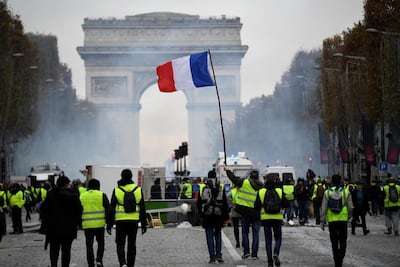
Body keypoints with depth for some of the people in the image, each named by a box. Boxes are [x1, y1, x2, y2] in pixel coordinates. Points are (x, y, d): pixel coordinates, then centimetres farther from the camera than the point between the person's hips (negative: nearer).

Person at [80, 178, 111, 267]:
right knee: (100, 243, 15)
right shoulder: (102, 195, 0)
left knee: (89, 246, 7)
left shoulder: (82, 196, 8)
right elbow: (108, 209, -3)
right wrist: (109, 222, 2)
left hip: (87, 225, 1)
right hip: (100, 224, -1)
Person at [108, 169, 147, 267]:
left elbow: (112, 209, -4)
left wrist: (109, 225, 1)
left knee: (120, 244, 5)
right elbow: (142, 209, 3)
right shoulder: (138, 190, 1)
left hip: (120, 221, -2)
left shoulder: (117, 190, -5)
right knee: (132, 245, 12)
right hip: (134, 221, 2)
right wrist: (144, 224, 10)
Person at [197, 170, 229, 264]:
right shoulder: (221, 188, 0)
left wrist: (201, 214, 12)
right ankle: (218, 255, 7)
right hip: (219, 215, 1)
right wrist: (226, 216, 7)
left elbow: (199, 203, 1)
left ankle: (212, 257, -1)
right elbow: (225, 204, 2)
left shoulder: (203, 188, -3)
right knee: (218, 235, 14)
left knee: (210, 236, 3)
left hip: (207, 216, -1)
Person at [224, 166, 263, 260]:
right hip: (257, 213, 2)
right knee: (255, 234, 6)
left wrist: (227, 170, 15)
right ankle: (254, 254, 3)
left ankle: (246, 251, 2)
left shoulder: (244, 182, -7)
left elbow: (233, 178, 0)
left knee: (245, 232, 10)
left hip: (246, 212, -2)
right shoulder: (262, 187, 4)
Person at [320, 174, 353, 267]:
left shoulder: (327, 192, 0)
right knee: (342, 240, 8)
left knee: (334, 241, 11)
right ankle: (340, 256, -14)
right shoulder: (346, 192, -1)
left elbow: (323, 208, -2)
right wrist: (349, 216, 18)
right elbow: (350, 207, 0)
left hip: (331, 220, 1)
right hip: (343, 220, -1)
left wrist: (322, 221, 2)